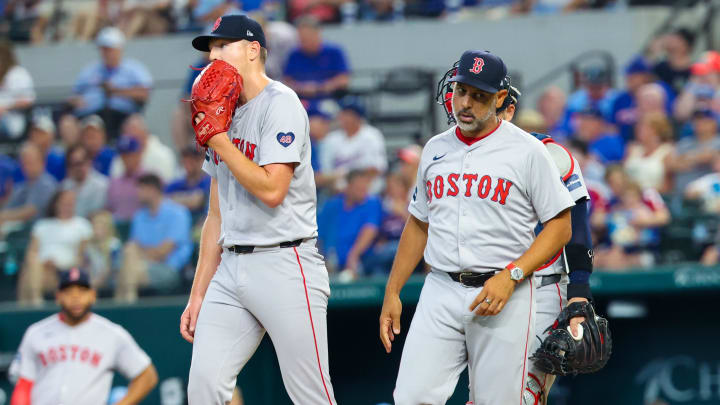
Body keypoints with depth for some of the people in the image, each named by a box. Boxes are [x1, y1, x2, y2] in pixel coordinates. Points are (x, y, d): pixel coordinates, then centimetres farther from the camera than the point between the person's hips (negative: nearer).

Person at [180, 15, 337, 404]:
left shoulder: (280, 103, -6)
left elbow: (272, 190, -18)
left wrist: (218, 140, -11)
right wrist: (198, 295, 16)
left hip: (285, 265, -8)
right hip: (232, 268, 8)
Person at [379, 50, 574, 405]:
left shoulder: (527, 150, -3)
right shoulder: (435, 149, 13)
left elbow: (560, 226, -4)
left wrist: (511, 276, -15)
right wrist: (392, 292, 16)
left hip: (504, 295, -4)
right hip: (440, 292, 4)